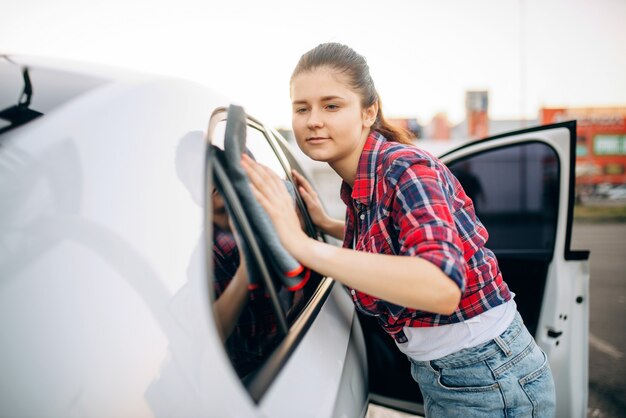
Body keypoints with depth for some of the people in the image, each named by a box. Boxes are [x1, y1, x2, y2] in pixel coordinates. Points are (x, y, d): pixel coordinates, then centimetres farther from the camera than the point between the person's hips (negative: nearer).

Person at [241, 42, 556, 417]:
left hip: (490, 381, -8)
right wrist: (326, 224, 9)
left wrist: (305, 246, -40)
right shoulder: (359, 184, 1)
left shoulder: (404, 167, -23)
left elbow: (443, 287, -40)